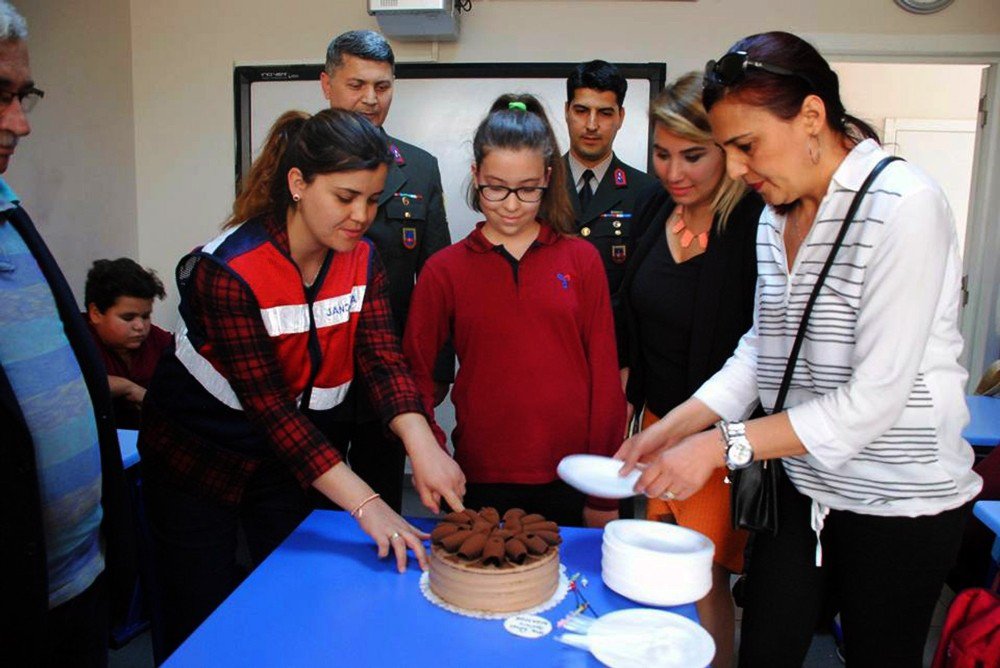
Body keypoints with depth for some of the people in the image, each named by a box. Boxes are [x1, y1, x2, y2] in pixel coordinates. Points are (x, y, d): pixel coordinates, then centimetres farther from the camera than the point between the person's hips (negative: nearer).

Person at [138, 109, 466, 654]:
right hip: (197, 457, -4)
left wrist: (422, 445, -35)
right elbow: (269, 406, -31)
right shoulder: (228, 271, -28)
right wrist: (365, 504, -34)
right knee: (202, 626, 9)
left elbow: (383, 359, -17)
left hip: (290, 460, 5)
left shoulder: (362, 260, -8)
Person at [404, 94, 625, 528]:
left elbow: (604, 374, 2)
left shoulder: (581, 260, 2)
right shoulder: (444, 270, 2)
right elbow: (416, 372, 5)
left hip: (569, 480, 1)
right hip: (481, 480, 0)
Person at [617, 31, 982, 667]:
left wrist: (722, 445, -24)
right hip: (801, 483, 6)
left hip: (898, 501, -6)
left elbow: (875, 395, -24)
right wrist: (673, 428, -3)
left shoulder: (903, 205, -19)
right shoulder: (776, 217, 4)